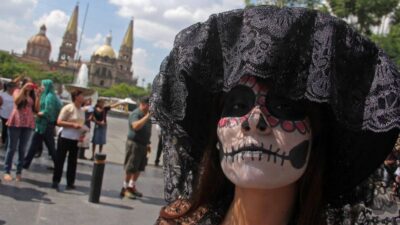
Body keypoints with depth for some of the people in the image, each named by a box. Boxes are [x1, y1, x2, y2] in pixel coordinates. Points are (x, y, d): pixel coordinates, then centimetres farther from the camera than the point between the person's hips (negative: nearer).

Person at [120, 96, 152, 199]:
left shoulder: (147, 115, 14)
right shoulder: (135, 114, -13)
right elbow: (136, 126, -32)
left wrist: (147, 143, 20)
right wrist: (147, 116, -32)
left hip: (143, 144, 9)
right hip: (134, 143, -8)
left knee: (139, 168, 13)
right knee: (131, 168, -3)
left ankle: (132, 186, 25)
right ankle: (125, 189, 6)